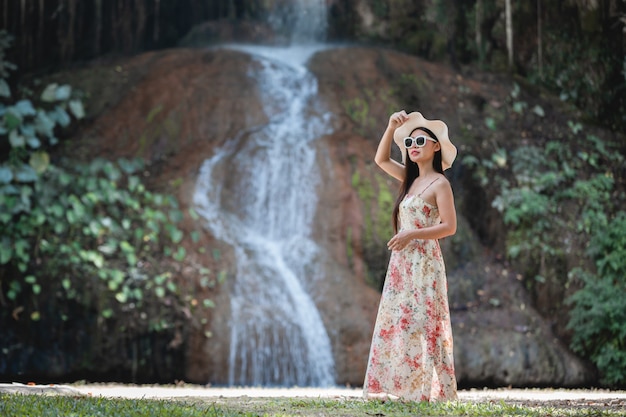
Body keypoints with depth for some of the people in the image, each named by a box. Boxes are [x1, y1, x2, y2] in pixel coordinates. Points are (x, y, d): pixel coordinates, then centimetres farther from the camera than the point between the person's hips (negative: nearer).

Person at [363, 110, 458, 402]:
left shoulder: (439, 183, -7)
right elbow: (381, 160, 19)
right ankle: (399, 387, 7)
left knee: (419, 324, -9)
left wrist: (412, 234, -20)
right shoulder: (411, 179, 14)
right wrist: (391, 127, 7)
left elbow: (449, 226, -13)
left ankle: (426, 390, -7)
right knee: (395, 324, 5)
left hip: (424, 263, -8)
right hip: (401, 263, 8)